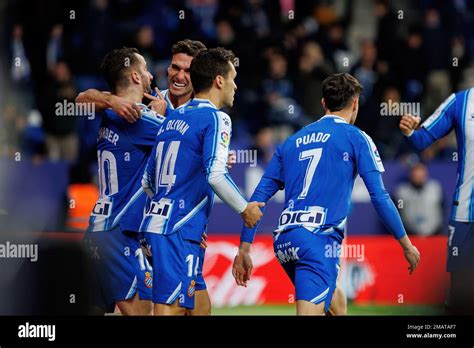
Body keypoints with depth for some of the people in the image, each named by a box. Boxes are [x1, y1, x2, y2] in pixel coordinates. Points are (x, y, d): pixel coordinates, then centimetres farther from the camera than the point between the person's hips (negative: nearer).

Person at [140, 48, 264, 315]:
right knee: (171, 307, -12)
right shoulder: (215, 118, -7)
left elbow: (148, 182, 21)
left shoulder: (172, 119, 18)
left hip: (155, 222, 9)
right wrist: (245, 209, -4)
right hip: (180, 230, -9)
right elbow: (215, 175, -18)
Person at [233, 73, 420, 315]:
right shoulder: (355, 138, 4)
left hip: (283, 240, 7)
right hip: (318, 240, -7)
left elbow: (259, 196, 16)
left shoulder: (292, 141, 20)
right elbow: (380, 197, -1)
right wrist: (407, 245, 8)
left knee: (336, 305, 25)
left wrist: (244, 249, 18)